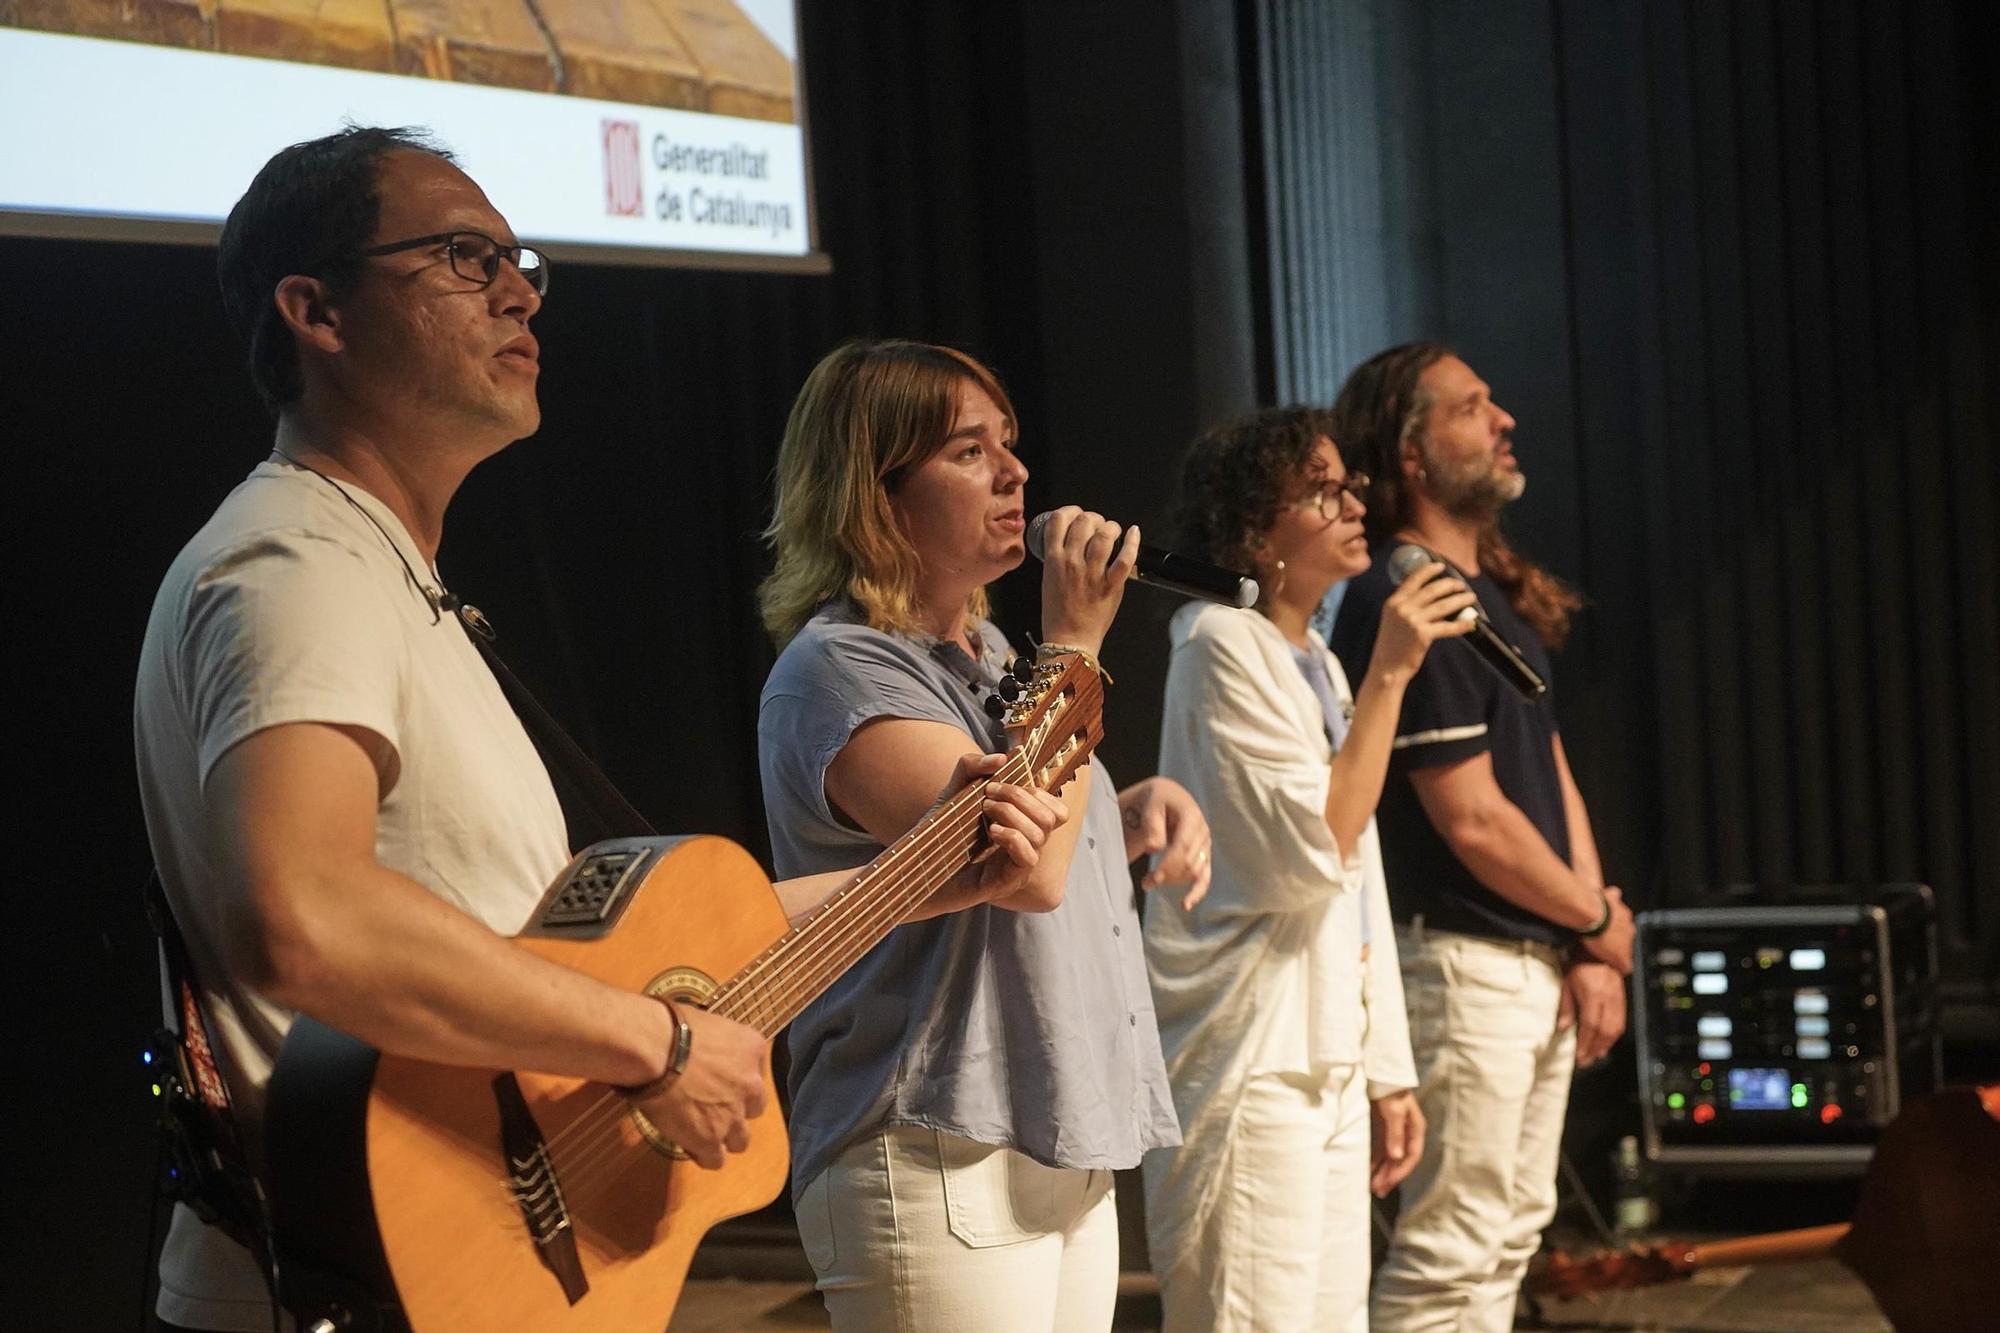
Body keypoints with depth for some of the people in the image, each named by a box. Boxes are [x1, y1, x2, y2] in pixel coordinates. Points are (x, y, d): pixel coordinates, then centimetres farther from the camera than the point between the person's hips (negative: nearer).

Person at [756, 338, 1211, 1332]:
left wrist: (1144, 804, 8)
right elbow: (1029, 866, -23)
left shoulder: (987, 648, 14)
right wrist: (1074, 641, -15)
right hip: (940, 1170, -9)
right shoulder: (836, 671, -13)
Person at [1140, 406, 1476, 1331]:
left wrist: (1384, 1068, 17)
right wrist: (1389, 675, -16)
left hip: (1327, 1064, 9)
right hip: (1250, 1070, -9)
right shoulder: (1224, 646, -10)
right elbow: (1314, 853, -19)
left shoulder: (1315, 663, 16)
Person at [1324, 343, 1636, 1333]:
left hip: (1544, 963, 9)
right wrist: (1601, 920, -4)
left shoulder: (1501, 597, 13)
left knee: (1511, 1232, 16)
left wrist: (1589, 955, 3)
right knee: (1450, 1251, -4)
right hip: (1465, 963, -9)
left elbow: (1554, 776, 13)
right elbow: (1474, 821, -19)